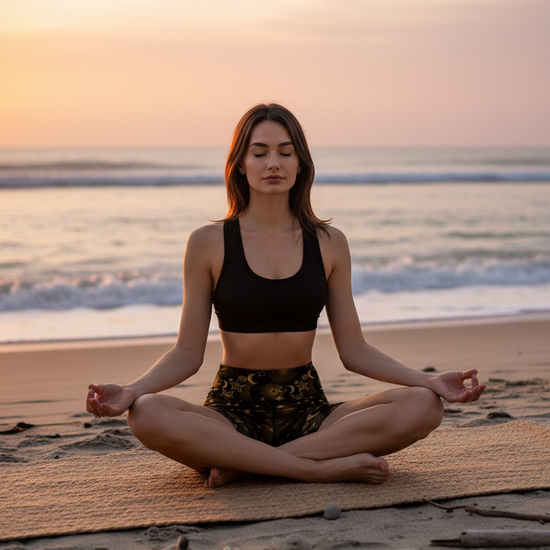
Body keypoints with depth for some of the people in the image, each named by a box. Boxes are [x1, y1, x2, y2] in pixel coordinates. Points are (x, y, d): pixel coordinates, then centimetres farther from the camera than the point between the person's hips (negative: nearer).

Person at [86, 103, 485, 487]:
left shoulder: (329, 244, 7)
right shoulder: (209, 244, 2)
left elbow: (354, 349, 8)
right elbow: (188, 352, 1)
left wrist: (430, 380, -5)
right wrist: (131, 390, -17)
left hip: (308, 410, 3)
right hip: (233, 410, -2)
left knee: (423, 407, -24)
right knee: (147, 415, -34)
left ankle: (244, 464, -23)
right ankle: (321, 467, -30)